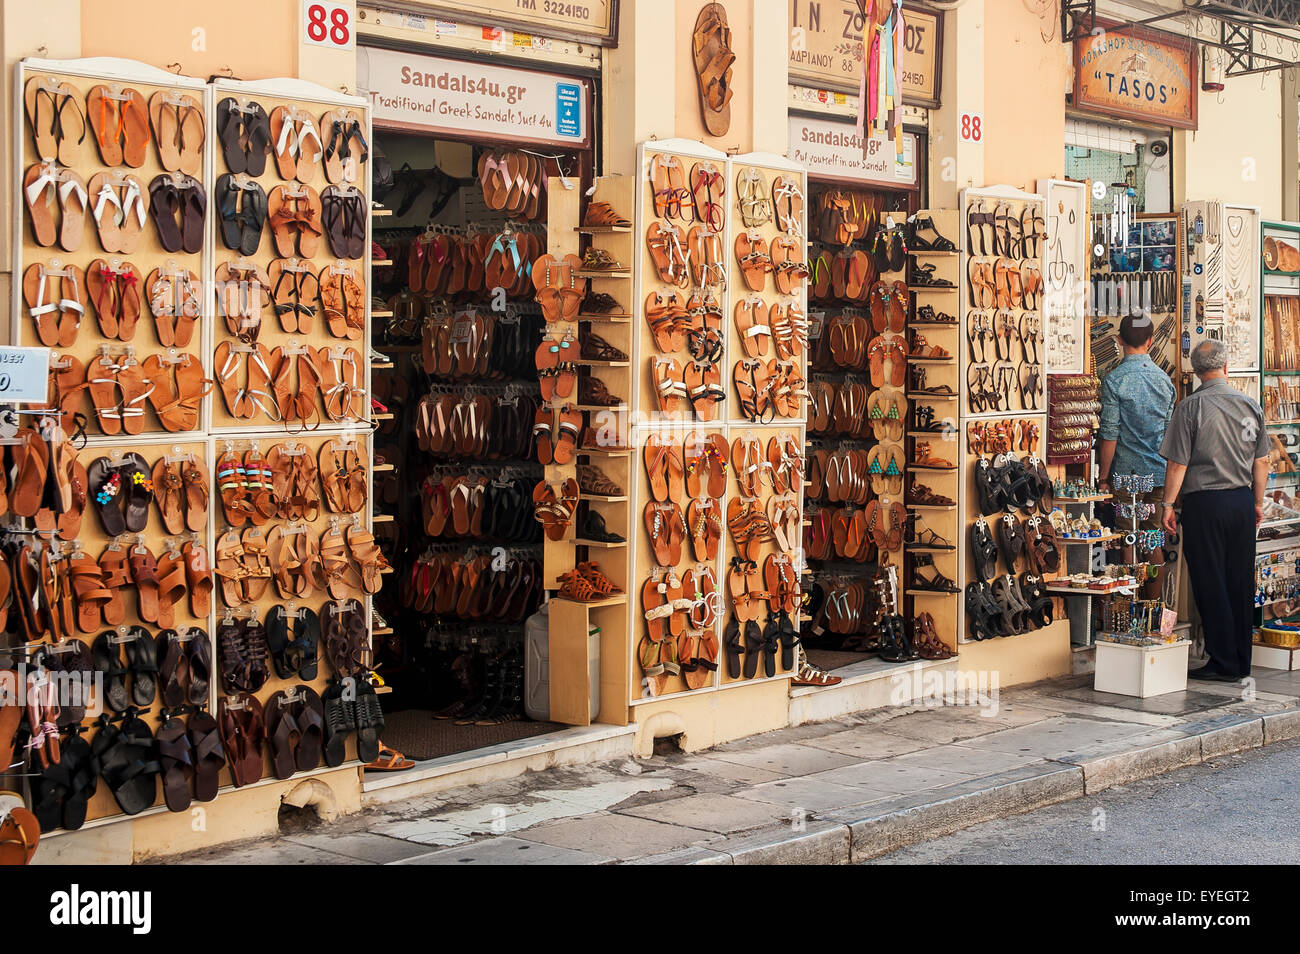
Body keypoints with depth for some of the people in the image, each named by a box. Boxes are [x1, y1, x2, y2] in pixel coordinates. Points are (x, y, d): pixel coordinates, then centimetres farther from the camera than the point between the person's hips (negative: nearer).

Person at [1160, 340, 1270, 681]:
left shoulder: (1191, 407, -9)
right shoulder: (1251, 405, 5)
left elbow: (1177, 463, -11)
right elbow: (1261, 461, 10)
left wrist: (1168, 504, -2)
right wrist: (1258, 502, 20)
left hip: (1204, 503, -5)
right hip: (1242, 500, 5)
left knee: (1210, 585, 1)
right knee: (1241, 583, 10)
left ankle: (1224, 663, 3)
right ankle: (1242, 662, 16)